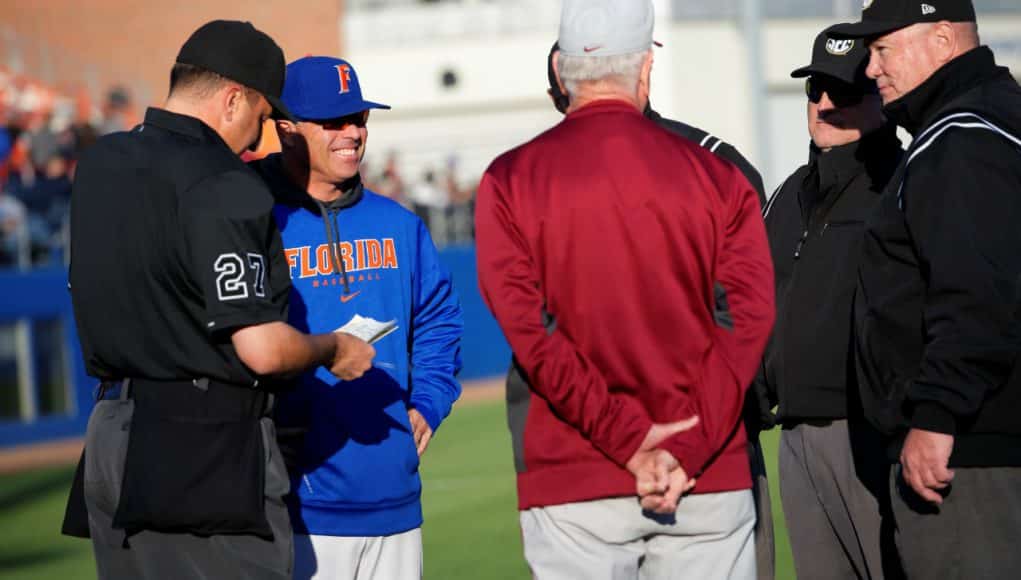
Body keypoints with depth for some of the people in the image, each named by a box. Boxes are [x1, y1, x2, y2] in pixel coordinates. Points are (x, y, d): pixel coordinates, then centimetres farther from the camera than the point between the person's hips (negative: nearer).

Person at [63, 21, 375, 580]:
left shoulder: (96, 164, 11)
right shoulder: (225, 187, -15)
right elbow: (262, 349, -19)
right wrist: (333, 349, -1)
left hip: (108, 440, 9)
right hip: (211, 453, -8)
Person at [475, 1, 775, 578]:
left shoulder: (509, 181, 2)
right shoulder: (719, 177, 5)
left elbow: (531, 331, -7)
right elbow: (746, 319, -5)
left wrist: (628, 437, -9)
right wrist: (689, 451, -11)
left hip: (571, 491, -1)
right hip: (710, 484, 1)